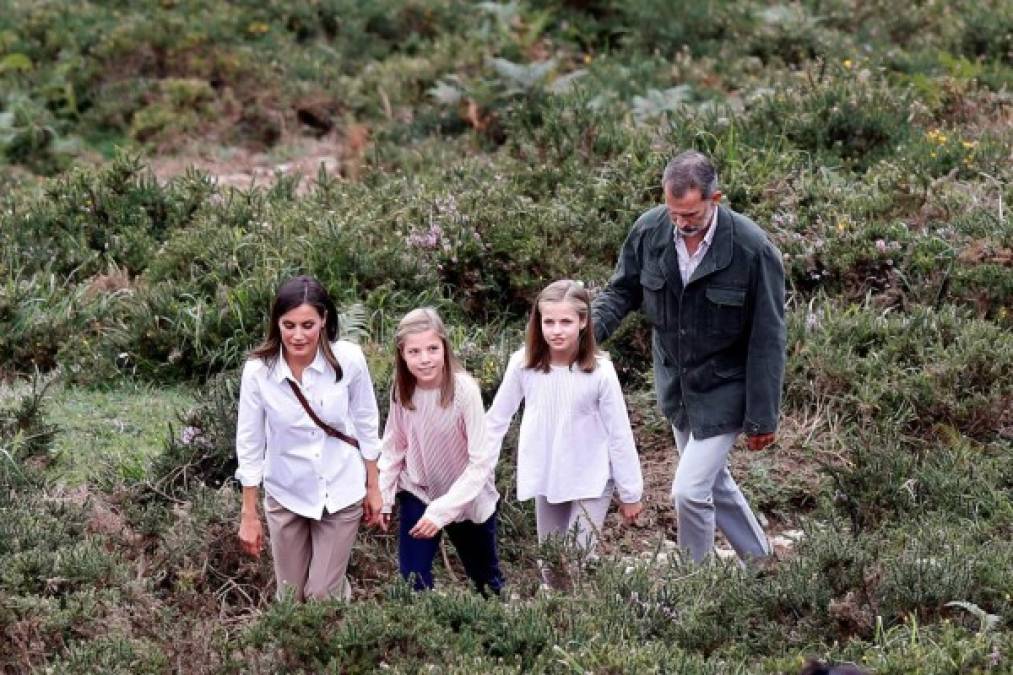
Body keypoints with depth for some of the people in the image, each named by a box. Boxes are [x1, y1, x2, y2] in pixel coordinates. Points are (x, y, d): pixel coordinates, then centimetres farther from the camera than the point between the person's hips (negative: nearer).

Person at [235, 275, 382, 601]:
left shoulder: (348, 359, -19)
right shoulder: (258, 370, -19)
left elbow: (366, 425, -3)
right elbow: (249, 443, -7)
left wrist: (373, 487, 4)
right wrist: (248, 515, -2)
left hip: (341, 493, -1)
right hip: (286, 495, 1)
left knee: (324, 594, 2)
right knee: (291, 596, 12)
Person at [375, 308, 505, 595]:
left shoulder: (464, 390, -29)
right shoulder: (401, 390, -15)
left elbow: (482, 461, -28)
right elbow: (393, 446, 0)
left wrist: (441, 511, -30)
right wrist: (382, 497, -6)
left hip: (468, 497, -2)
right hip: (418, 492, 2)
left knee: (485, 577, 19)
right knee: (413, 579, -6)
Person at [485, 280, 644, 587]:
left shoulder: (600, 371, -20)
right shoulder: (523, 364, -13)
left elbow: (620, 435, -10)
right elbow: (497, 418, -1)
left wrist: (630, 493, -4)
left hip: (591, 480, -4)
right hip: (546, 479, 4)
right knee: (550, 570, 12)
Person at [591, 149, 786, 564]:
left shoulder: (753, 249, -24)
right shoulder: (649, 230, -12)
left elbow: (767, 339, -17)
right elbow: (622, 291, 3)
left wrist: (762, 418, -14)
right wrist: (592, 327, -19)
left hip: (724, 390, -6)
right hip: (675, 385, 6)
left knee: (690, 491, -10)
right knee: (714, 484, 20)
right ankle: (759, 561, 40)